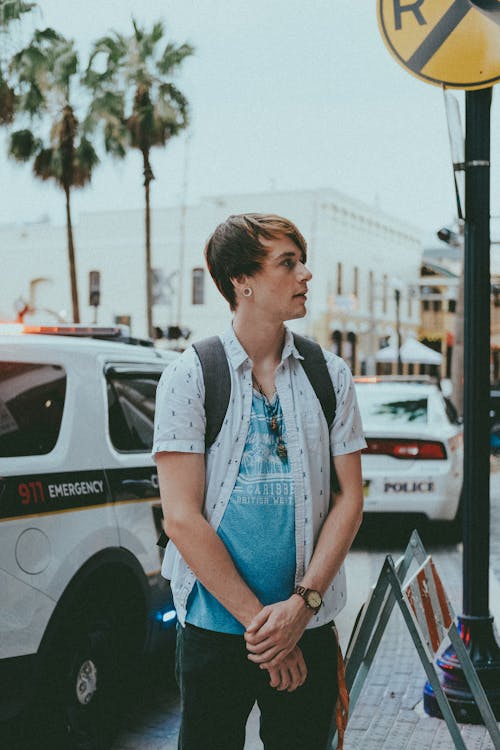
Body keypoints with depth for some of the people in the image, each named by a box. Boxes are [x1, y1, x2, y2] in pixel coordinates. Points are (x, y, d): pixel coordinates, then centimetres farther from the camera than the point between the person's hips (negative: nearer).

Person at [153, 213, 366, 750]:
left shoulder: (330, 375, 4)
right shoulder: (188, 376, -6)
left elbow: (349, 499, 2)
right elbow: (181, 518, -11)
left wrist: (302, 604, -10)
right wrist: (258, 620, -12)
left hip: (309, 627, 3)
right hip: (215, 624, -2)